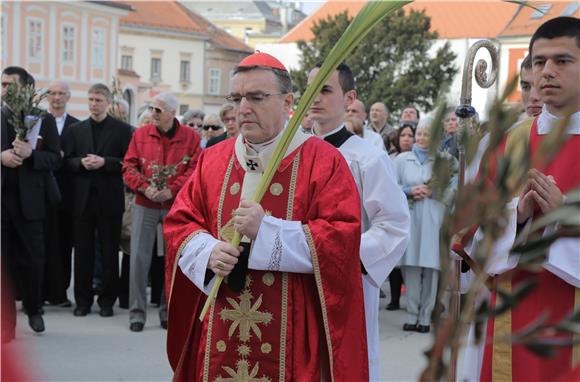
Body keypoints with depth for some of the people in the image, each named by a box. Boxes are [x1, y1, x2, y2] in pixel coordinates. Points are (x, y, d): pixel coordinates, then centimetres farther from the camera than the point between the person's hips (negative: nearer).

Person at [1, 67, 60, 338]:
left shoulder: (44, 120, 2)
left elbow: (55, 159, -3)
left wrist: (30, 154, -20)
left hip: (29, 200, -1)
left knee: (33, 258, 7)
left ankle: (34, 308, 29)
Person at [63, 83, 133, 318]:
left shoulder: (122, 130, 2)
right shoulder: (76, 130, 11)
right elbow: (67, 161, 8)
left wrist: (104, 162, -16)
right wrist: (81, 162, -12)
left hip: (109, 198, -2)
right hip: (83, 197, 2)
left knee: (110, 251, 4)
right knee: (83, 250, 6)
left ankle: (107, 300, 14)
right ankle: (83, 300, 14)